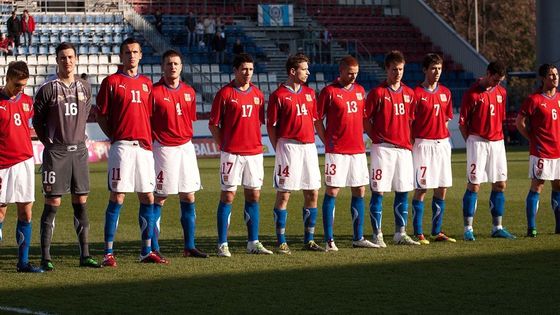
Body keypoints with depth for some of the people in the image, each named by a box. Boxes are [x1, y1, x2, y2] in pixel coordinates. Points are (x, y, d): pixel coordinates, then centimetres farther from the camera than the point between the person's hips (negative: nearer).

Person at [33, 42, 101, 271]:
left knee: (81, 202, 6)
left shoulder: (85, 87, 8)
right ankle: (45, 258, -2)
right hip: (56, 151, -5)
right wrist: (50, 142, -1)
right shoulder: (48, 89, -6)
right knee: (53, 203, -5)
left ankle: (85, 255, 11)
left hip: (79, 150, 5)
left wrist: (77, 137, 13)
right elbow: (37, 120, 0)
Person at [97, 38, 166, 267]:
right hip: (122, 146, -5)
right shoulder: (111, 82, 1)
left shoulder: (146, 83, 15)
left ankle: (147, 251, 14)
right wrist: (115, 137, -7)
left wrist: (149, 138, 8)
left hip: (144, 146, 5)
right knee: (117, 198, -6)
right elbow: (101, 116, 1)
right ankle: (108, 252, -3)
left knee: (148, 198, 6)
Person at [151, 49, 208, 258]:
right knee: (159, 198, -2)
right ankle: (153, 247, 3)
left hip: (186, 147, 6)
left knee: (189, 198, 6)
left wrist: (186, 138, 13)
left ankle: (189, 246, 13)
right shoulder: (155, 92, -8)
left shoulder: (189, 92, 9)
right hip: (164, 149, -6)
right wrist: (152, 143, -12)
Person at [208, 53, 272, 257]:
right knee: (228, 196, -3)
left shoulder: (257, 94, 11)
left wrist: (255, 142, 8)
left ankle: (253, 242, 14)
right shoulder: (225, 93, -4)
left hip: (254, 152, 5)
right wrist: (224, 146, -7)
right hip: (231, 153, -5)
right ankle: (222, 245, 0)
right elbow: (213, 124, -2)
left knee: (253, 196, 7)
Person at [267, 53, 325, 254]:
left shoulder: (310, 93, 13)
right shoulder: (279, 95, -5)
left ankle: (309, 240, 15)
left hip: (309, 146, 6)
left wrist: (311, 142, 10)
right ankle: (281, 243, 0)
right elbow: (271, 126, -4)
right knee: (284, 194, -4)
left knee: (312, 194, 6)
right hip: (288, 146, -6)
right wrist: (279, 150, -8)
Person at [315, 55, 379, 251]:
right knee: (332, 192, -4)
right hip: (336, 152, -6)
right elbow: (318, 120, -3)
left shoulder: (360, 91, 12)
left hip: (358, 150, 6)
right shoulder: (329, 91, -6)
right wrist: (328, 142, -6)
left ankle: (358, 238, 15)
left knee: (359, 191, 8)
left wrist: (358, 138, 12)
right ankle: (329, 240, -2)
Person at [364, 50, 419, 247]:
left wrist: (409, 140, 9)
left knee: (403, 192, 8)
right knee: (378, 191, -3)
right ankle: (377, 235, 1)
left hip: (404, 148, 5)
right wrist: (376, 138, -9)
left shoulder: (409, 94, 11)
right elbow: (365, 119, -3)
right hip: (383, 148, -5)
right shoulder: (378, 93, -5)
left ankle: (400, 234, 16)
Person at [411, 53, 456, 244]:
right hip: (423, 144, -6)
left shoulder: (445, 93, 11)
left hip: (442, 143, 6)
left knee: (442, 188, 7)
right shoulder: (417, 93, -7)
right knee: (421, 188, -4)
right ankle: (418, 233, 0)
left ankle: (437, 232, 16)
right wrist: (413, 143, -11)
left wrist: (443, 137, 10)